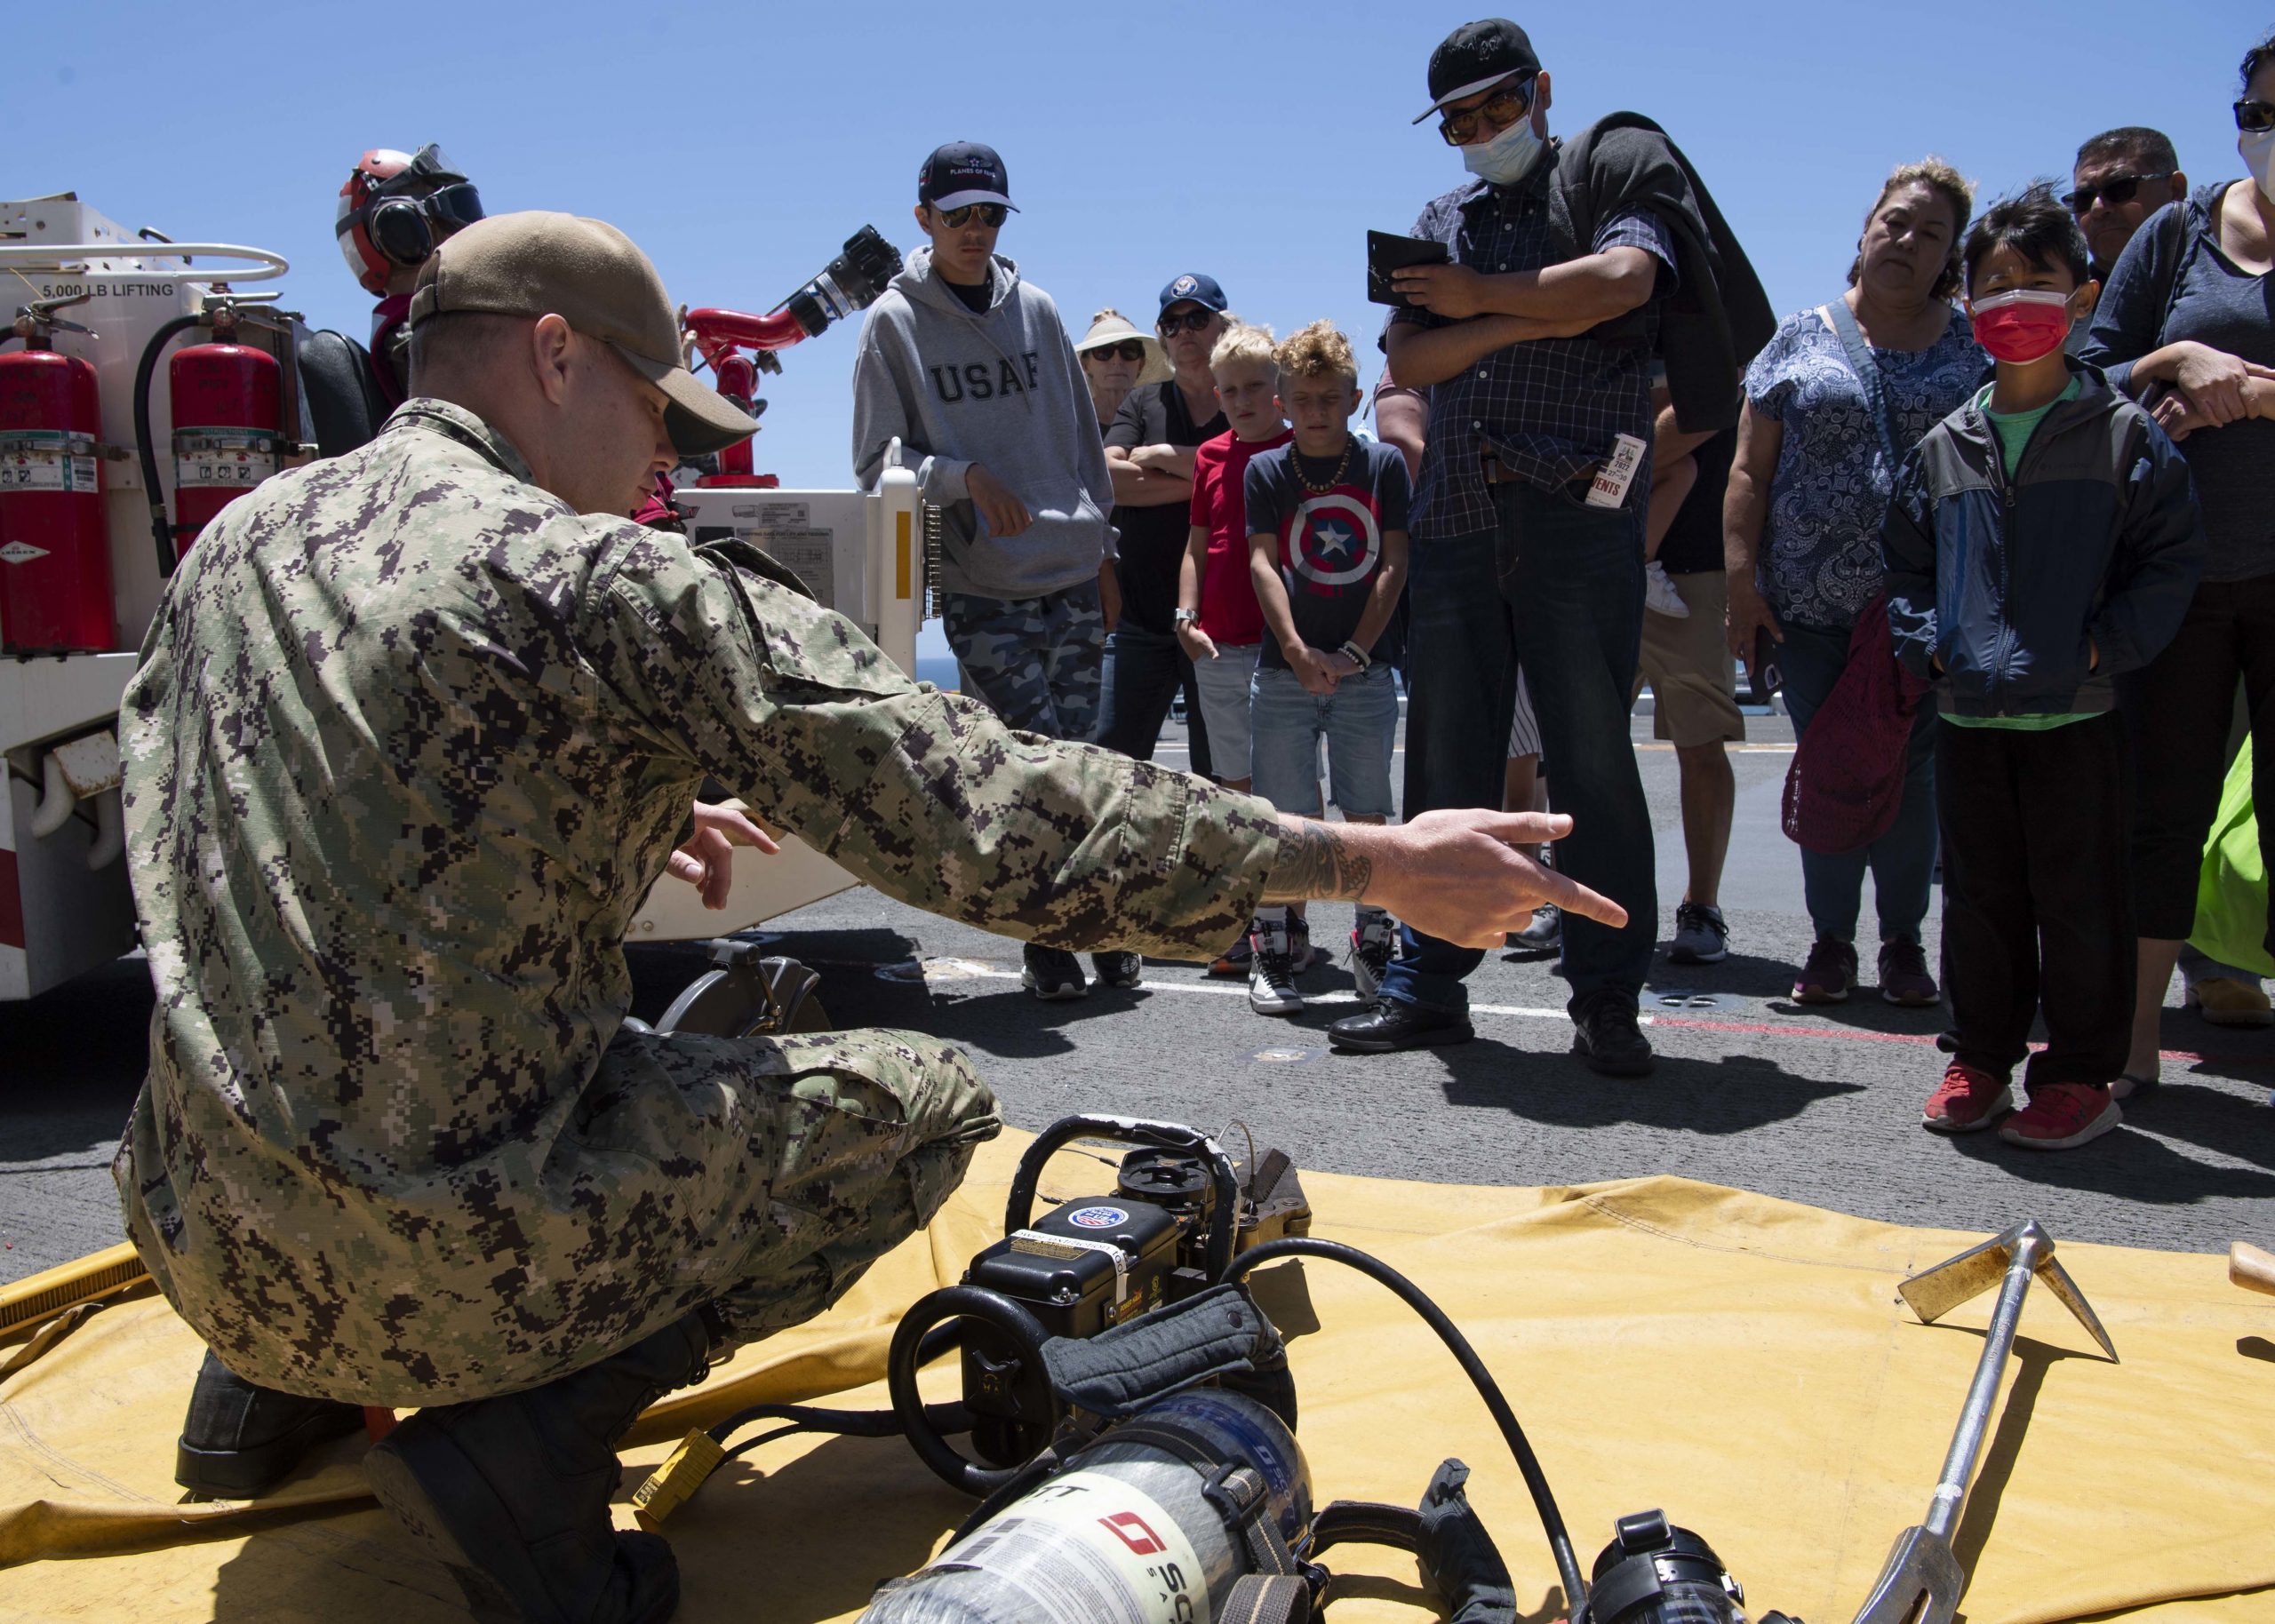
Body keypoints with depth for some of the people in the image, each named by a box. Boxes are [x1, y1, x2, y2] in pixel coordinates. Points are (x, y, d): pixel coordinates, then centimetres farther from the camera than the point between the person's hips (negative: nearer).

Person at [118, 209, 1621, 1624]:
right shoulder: (608, 584, -15)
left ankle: (278, 1386, 23)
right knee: (928, 1100, 9)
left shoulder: (235, 543, 8)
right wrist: (1377, 863, -13)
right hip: (452, 1259, -8)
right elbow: (999, 819, -19)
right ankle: (533, 1433, -5)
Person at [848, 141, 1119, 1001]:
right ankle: (1053, 934, 5)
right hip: (980, 589, -4)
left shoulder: (1035, 309, 14)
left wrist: (1103, 552, 16)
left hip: (1073, 576, 4)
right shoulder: (894, 321, 3)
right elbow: (876, 464, 0)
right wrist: (965, 477, -15)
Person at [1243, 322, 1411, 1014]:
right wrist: (1297, 650, -15)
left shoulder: (1384, 464, 5)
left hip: (1366, 667, 0)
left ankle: (1373, 944, 15)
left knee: (1367, 812, 3)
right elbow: (1263, 564, -2)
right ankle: (1277, 950, 6)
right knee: (1288, 814, -1)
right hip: (1286, 668, 0)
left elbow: (1394, 566, 1)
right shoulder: (1265, 471, 6)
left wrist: (1354, 652, -7)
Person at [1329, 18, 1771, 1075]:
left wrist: (1476, 297, -4)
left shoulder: (1612, 175, 8)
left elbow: (1623, 282, -14)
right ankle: (1428, 983, 12)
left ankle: (1606, 998, 4)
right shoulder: (1442, 223, 21)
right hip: (1456, 522, 5)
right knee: (1446, 762, 4)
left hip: (1577, 515, -4)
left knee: (1593, 760, -3)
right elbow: (1408, 363, 7)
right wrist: (1533, 316, -5)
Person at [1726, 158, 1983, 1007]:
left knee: (1908, 770, 4)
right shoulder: (1802, 340, 7)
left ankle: (1903, 939, 17)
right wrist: (1741, 577, -6)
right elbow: (1750, 471, 3)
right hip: (1811, 604, 0)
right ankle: (1831, 937, 15)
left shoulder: (1974, 348, 8)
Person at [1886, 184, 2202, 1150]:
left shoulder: (2125, 437, 0)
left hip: (2077, 715, -3)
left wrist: (2104, 646, -13)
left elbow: (2170, 560, -2)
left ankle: (2080, 1072, 14)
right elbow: (1906, 567, 14)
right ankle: (1982, 1056, 24)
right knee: (1978, 892, 11)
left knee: (2078, 896, 2)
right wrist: (1929, 644, -1)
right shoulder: (1942, 449, 9)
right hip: (1967, 715, 3)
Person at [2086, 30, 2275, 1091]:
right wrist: (2177, 364, -12)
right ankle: (2133, 1041, 12)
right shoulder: (2179, 233, 7)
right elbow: (2087, 377, 6)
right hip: (2181, 568, 1)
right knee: (2166, 805, 4)